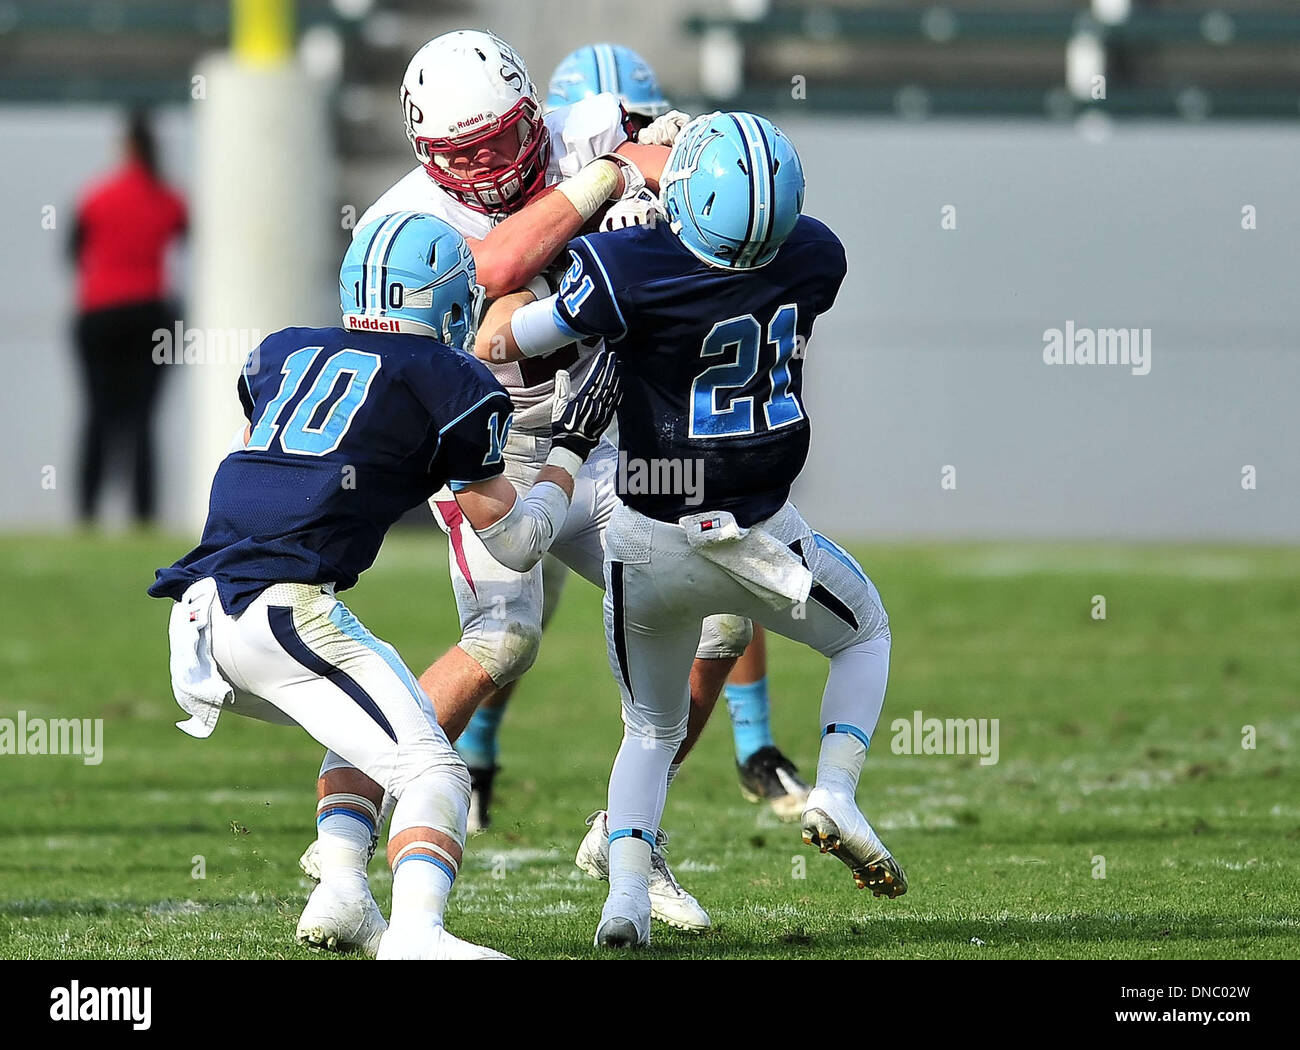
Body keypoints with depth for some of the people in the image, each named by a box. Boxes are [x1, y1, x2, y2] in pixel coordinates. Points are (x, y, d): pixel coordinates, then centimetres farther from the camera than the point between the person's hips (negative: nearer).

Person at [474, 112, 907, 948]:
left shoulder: (629, 270, -25)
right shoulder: (815, 259, -13)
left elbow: (501, 337, -14)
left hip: (649, 536, 0)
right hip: (760, 533, 1)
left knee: (653, 729, 22)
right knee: (865, 635, 30)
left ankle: (626, 892, -1)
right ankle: (835, 794, 5)